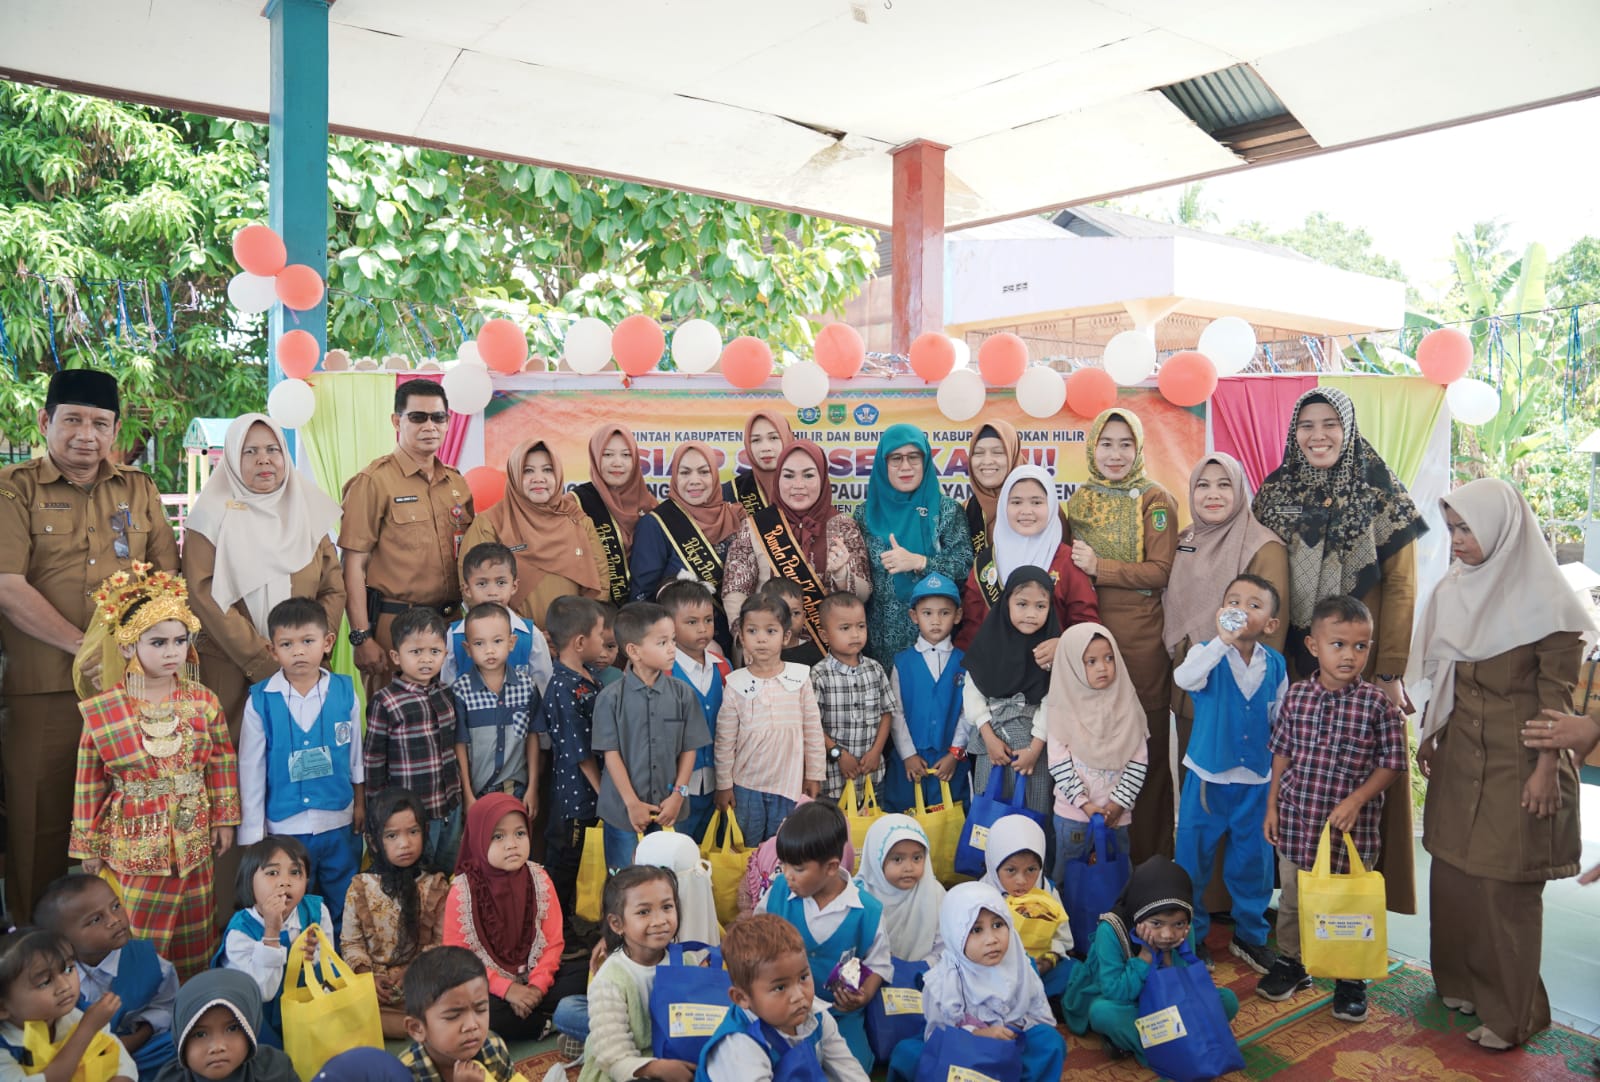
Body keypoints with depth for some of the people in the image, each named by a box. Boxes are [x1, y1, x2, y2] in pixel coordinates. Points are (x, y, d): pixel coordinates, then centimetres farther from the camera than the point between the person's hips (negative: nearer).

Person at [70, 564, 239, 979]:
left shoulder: (203, 702, -4)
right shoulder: (102, 711, -10)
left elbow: (222, 764, 4)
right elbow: (89, 784, -2)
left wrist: (224, 819, 6)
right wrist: (89, 845, 2)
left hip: (193, 839, 2)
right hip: (133, 844, -2)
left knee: (193, 937, 15)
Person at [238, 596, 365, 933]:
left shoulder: (345, 692, -6)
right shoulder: (260, 702, -10)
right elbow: (251, 767, -4)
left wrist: (360, 802, 12)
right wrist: (252, 833, 0)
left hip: (340, 825, 1)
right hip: (285, 827, -1)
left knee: (344, 911, 16)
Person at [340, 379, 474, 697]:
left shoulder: (457, 483, 12)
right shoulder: (374, 482, -6)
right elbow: (354, 565, -9)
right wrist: (361, 637, -14)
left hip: (451, 622, 5)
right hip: (393, 624, -5)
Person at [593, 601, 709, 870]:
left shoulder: (683, 694, -2)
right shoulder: (610, 697, -7)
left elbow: (689, 749, 2)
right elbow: (611, 753, -7)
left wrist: (678, 795, -6)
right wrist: (632, 803, -10)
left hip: (668, 809, 2)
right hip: (623, 808, -1)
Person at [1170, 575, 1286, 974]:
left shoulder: (1275, 664, -1)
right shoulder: (1209, 654, -13)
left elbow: (1280, 723, 10)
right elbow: (1183, 678, -37)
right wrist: (1223, 641, -44)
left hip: (1256, 783, 3)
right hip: (1207, 779, -3)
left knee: (1253, 861, 15)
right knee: (1192, 860, 8)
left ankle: (1250, 935, 35)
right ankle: (1190, 937, 27)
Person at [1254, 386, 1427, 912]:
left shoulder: (1381, 494, -1)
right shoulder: (1275, 494, 6)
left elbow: (1400, 588, -5)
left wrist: (1391, 672, -11)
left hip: (1364, 665, -2)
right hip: (1295, 666, 2)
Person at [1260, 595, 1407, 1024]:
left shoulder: (1377, 703, -10)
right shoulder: (1297, 696, -2)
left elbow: (1392, 764, -6)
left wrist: (1356, 800, -16)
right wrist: (1272, 805, 7)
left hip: (1352, 826, -3)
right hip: (1297, 820, 3)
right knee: (1292, 897, 16)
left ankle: (1351, 978, 28)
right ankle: (1290, 963, 36)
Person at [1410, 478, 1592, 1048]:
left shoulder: (1545, 600, -10)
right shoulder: (1454, 591, 7)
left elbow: (1558, 694, -10)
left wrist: (1547, 768, -13)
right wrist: (1429, 735, 15)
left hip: (1517, 760, -6)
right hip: (1459, 754, 6)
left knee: (1505, 883, -1)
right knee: (1452, 869, 10)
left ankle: (1511, 1011, 13)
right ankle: (1461, 980, 27)